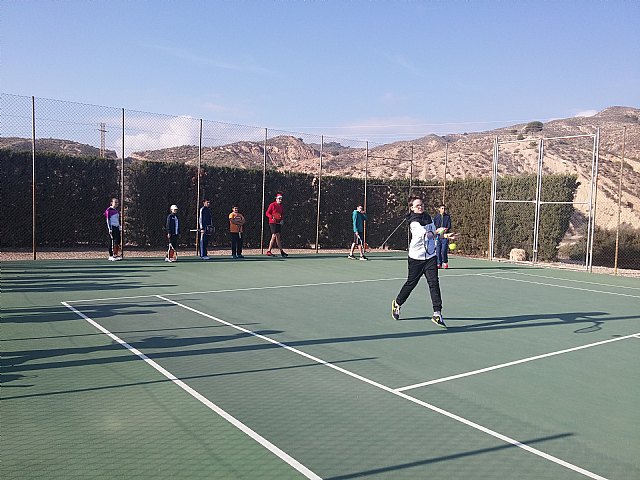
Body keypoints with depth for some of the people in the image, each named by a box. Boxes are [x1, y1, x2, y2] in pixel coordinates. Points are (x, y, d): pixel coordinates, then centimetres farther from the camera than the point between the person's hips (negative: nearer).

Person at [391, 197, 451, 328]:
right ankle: (397, 304, 32)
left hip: (430, 256, 5)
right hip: (416, 257, -5)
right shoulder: (413, 222, -15)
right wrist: (437, 232, -44)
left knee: (434, 283, -8)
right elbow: (425, 234, -32)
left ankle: (437, 313, -10)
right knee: (411, 283, 7)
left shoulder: (428, 217, 8)